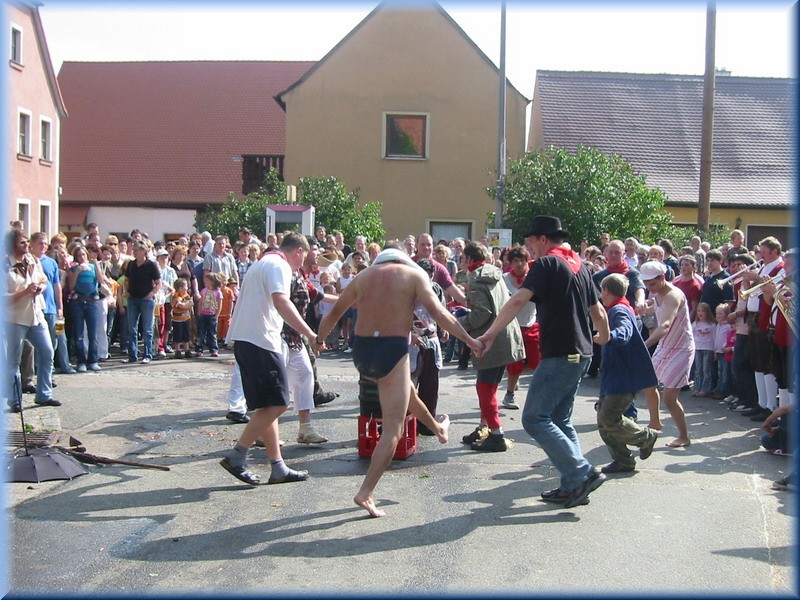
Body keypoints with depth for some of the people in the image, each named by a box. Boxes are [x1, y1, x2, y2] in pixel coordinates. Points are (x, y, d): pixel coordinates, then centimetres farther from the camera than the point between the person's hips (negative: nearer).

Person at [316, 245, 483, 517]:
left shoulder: (364, 275, 14)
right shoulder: (414, 273, 4)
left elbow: (334, 313, 18)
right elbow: (437, 313, -8)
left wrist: (318, 340, 32)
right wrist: (470, 340, -2)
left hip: (361, 351, 6)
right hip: (392, 350, -6)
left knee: (405, 390, 34)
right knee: (393, 430, 2)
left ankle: (436, 426, 55)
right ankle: (366, 492, -2)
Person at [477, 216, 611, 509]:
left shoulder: (547, 263, -9)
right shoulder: (578, 265, 16)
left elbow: (518, 301, -22)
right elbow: (598, 311, 22)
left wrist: (490, 334, -20)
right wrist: (603, 337, 40)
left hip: (559, 355, -9)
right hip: (580, 354, 9)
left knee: (534, 418, -6)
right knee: (559, 419, 15)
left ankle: (583, 473, -9)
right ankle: (573, 486, 15)